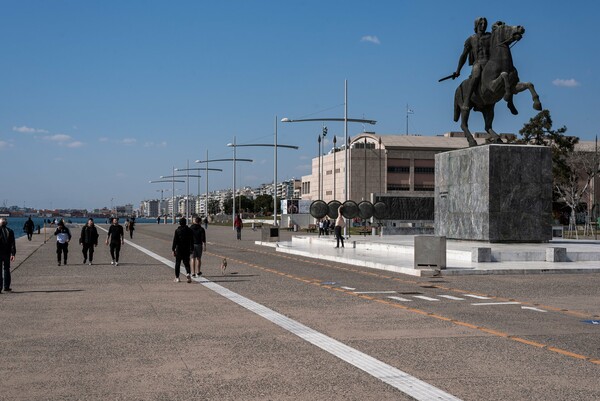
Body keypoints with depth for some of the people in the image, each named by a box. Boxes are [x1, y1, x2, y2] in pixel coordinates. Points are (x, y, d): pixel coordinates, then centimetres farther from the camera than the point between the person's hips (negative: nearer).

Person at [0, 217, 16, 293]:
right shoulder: (10, 231, 1)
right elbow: (13, 244, -1)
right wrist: (13, 254, 1)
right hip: (7, 254, 3)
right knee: (6, 270, 13)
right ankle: (6, 287, 15)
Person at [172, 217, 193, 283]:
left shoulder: (177, 231, -8)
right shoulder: (189, 230, 0)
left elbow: (175, 241, -9)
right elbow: (192, 241, 4)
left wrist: (173, 250, -5)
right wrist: (191, 249, 12)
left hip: (179, 250, -2)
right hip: (187, 250, 2)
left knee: (177, 263, 9)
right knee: (186, 263, 9)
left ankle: (177, 277, 12)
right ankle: (188, 273, -18)